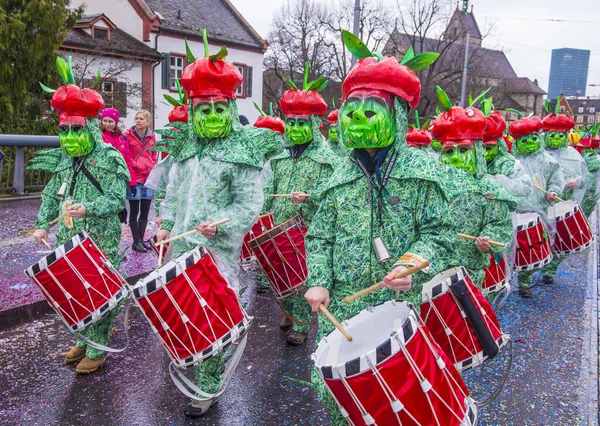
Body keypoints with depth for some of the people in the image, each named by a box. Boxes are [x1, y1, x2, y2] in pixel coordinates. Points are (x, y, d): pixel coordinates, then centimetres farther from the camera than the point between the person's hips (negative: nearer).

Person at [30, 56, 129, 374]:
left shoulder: (109, 158, -11)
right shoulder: (65, 160, 11)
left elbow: (117, 199, -18)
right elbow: (51, 195, 18)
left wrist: (88, 208, -32)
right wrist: (43, 225, 7)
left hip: (100, 244, -7)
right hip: (69, 242, 7)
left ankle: (97, 351, 15)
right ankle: (84, 340, 34)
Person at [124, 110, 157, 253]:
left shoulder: (152, 136, 9)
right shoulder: (128, 134, -5)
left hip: (148, 177, 5)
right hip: (135, 178, -5)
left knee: (145, 212, 11)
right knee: (134, 211, 3)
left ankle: (141, 239, 21)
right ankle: (136, 242, 11)